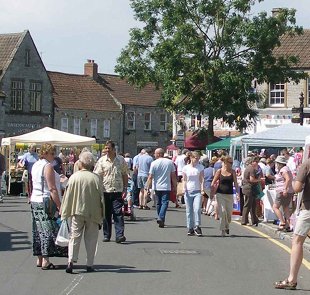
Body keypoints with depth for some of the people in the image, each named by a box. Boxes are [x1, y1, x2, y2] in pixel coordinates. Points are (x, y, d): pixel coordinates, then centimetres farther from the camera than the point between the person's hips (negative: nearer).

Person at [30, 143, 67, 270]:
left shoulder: (35, 165, 12)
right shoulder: (48, 166, -15)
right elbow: (52, 189, -19)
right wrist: (59, 206, -18)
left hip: (35, 201, 9)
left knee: (39, 231, 12)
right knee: (48, 231, -6)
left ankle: (39, 259, 16)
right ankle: (45, 261, -7)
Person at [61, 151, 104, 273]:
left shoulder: (74, 177, -6)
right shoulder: (96, 178, -7)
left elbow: (68, 196, -2)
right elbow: (101, 198, -3)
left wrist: (64, 213, 7)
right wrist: (100, 217, 6)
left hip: (77, 212, 0)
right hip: (93, 213, 0)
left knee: (75, 236, 7)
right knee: (91, 239, 9)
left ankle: (71, 261, -8)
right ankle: (89, 264, 11)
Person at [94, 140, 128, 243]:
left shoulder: (121, 160, 6)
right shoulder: (102, 160, 3)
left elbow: (125, 175, 11)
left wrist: (125, 189, 3)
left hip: (118, 191, -1)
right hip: (105, 191, 1)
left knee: (118, 213, -8)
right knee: (106, 214, 8)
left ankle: (119, 235, -13)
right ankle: (106, 235, 17)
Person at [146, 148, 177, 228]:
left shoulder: (154, 163, -6)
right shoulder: (170, 162, 1)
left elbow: (150, 177, -8)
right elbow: (173, 175, 6)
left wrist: (148, 187, -2)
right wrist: (174, 186, 15)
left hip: (157, 187, 0)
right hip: (166, 187, 0)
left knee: (158, 203, 14)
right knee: (165, 202, -3)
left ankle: (160, 218, 24)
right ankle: (161, 218, -20)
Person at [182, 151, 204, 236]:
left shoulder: (200, 167, 5)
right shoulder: (186, 168, 4)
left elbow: (202, 178, 3)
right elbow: (184, 180, 10)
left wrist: (202, 187, -11)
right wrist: (184, 188, -6)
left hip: (197, 191, -1)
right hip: (188, 191, 1)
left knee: (197, 209, -15)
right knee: (189, 211, 5)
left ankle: (197, 227, -8)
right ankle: (190, 228, 12)